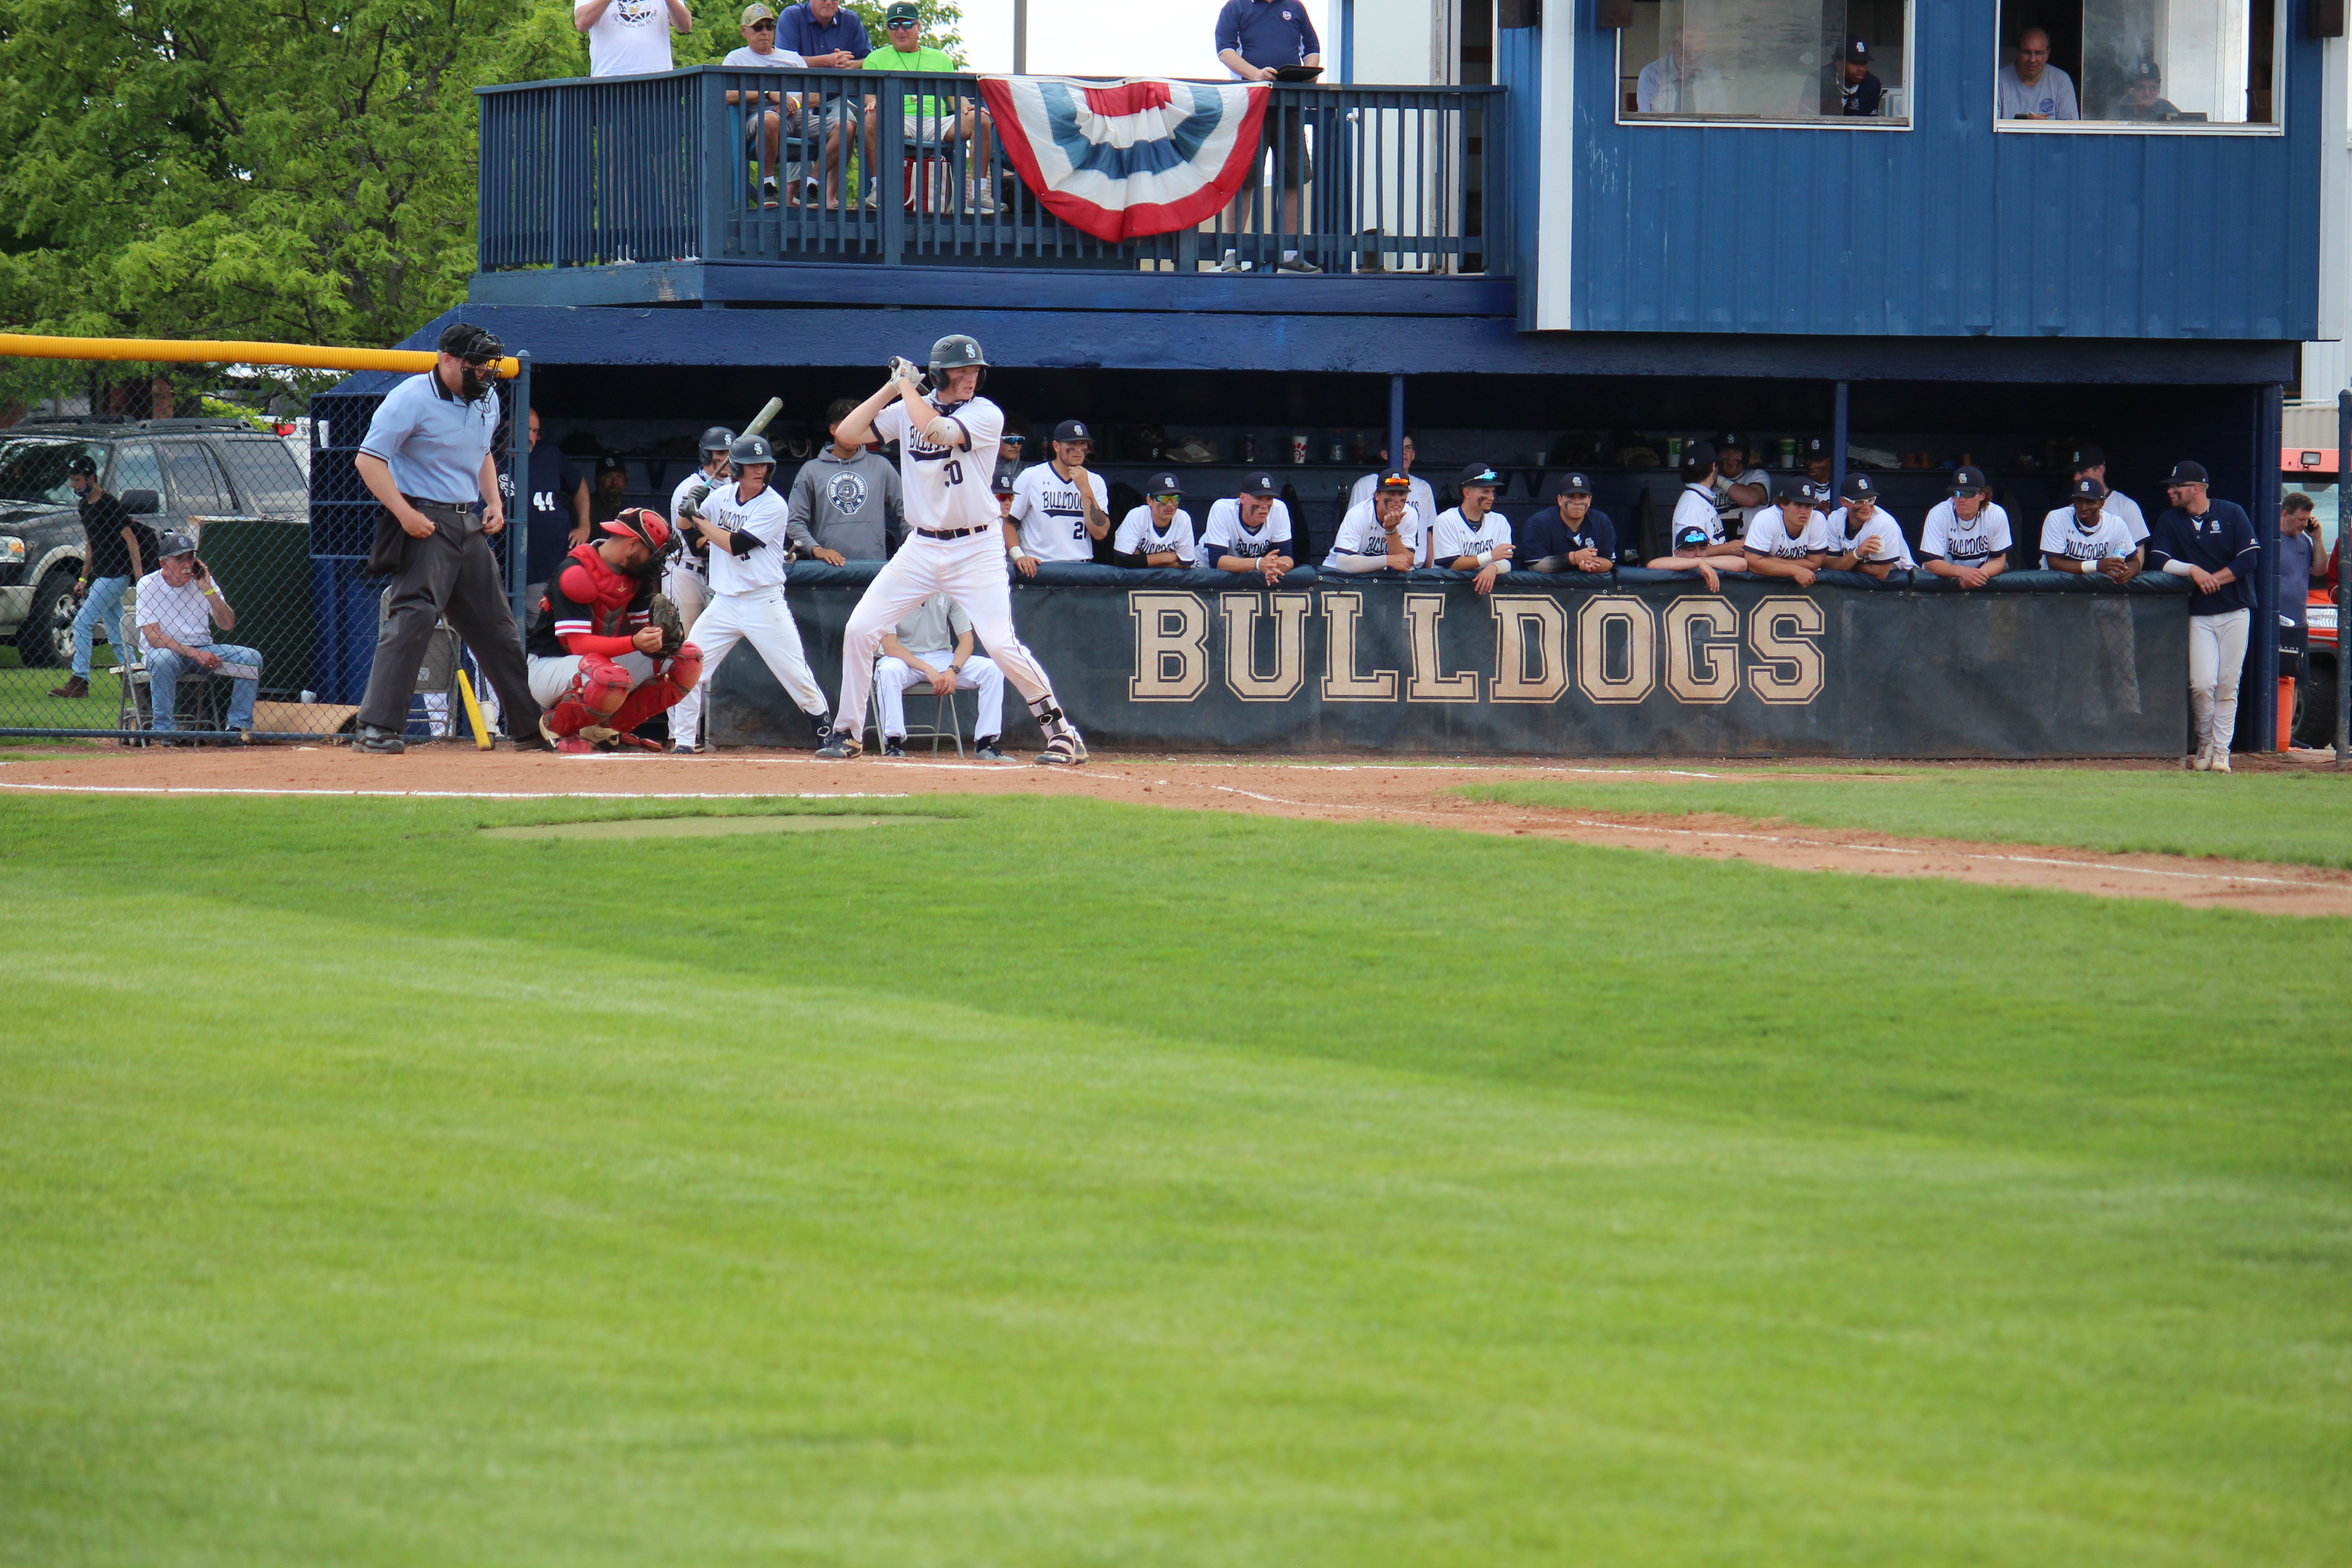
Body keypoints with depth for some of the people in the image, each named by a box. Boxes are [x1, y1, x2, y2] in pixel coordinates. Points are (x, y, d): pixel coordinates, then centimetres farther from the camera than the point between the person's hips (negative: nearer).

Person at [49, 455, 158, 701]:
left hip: (115, 577, -9)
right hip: (100, 577, 9)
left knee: (82, 623, -13)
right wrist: (83, 579, 21)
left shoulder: (108, 505, -12)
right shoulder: (87, 507, 14)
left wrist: (139, 574, -21)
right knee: (115, 632, 10)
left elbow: (130, 539, -15)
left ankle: (79, 682, -13)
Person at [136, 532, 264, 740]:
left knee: (251, 657, -15)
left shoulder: (202, 581, 2)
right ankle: (165, 729, -29)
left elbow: (228, 625, -4)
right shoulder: (148, 585, -9)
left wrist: (208, 590, -15)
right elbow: (154, 638, -17)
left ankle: (238, 725, -12)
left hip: (203, 649, 4)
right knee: (163, 660, -38)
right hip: (165, 650, -4)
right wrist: (195, 654, -24)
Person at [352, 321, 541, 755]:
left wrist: (493, 502, 11)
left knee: (497, 625, 13)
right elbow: (369, 460, -17)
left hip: (469, 524, 8)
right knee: (413, 615, -20)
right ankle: (378, 727, -22)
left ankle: (531, 727, 23)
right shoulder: (412, 399, -14)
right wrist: (404, 513, -24)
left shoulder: (487, 399, 11)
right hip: (425, 524, -8)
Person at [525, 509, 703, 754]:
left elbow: (643, 628, 5)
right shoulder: (575, 574, -23)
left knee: (689, 658, -3)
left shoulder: (635, 574, 3)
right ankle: (558, 725, -8)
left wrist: (662, 638, -21)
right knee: (613, 678, -42)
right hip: (550, 667, -8)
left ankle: (607, 727, 3)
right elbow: (578, 644, -28)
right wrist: (634, 643, -41)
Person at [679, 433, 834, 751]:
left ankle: (826, 734, 9)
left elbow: (736, 545, -18)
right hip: (724, 603, 5)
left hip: (764, 603, -5)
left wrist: (701, 520, -10)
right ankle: (684, 741, 6)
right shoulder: (722, 496, 4)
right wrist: (689, 509, -3)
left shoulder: (773, 505, -12)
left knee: (795, 674, -4)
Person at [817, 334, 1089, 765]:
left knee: (1001, 645, -14)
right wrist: (892, 389, -3)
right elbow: (848, 433, 1)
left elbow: (936, 431, -26)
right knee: (860, 629, -1)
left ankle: (1061, 730, -1)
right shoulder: (908, 410, 5)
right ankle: (847, 734, 12)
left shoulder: (986, 414, -9)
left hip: (977, 548, -5)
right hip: (922, 547, 5)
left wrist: (908, 387, -11)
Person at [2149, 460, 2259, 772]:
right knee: (2203, 683, -11)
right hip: (2198, 615, 1)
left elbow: (2250, 559, -7)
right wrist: (2193, 570, -20)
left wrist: (2212, 579, -11)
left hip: (2235, 612, -1)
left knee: (2227, 686, -2)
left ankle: (2221, 752, 5)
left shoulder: (2232, 514, 0)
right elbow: (2160, 561, -5)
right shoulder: (2169, 521, 6)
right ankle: (2203, 746, 8)